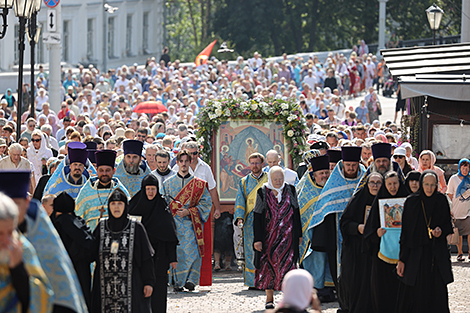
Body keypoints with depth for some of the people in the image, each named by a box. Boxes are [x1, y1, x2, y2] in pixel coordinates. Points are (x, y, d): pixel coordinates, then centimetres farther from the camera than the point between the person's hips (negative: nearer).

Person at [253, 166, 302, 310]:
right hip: (269, 236, 0)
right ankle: (269, 298, 14)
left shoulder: (290, 191, 2)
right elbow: (257, 217, -2)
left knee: (287, 264, -7)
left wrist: (299, 234, 9)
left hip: (287, 236, 0)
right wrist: (257, 239, -7)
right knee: (269, 265, 4)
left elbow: (296, 214, 9)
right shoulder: (263, 193, -2)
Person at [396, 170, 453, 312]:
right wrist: (402, 259, -5)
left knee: (437, 294, -1)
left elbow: (448, 224, 11)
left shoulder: (441, 200, 3)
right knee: (414, 294, -2)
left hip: (437, 255, 1)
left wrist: (441, 231, -14)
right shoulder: (411, 202, -1)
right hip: (416, 254, -1)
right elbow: (405, 232, -1)